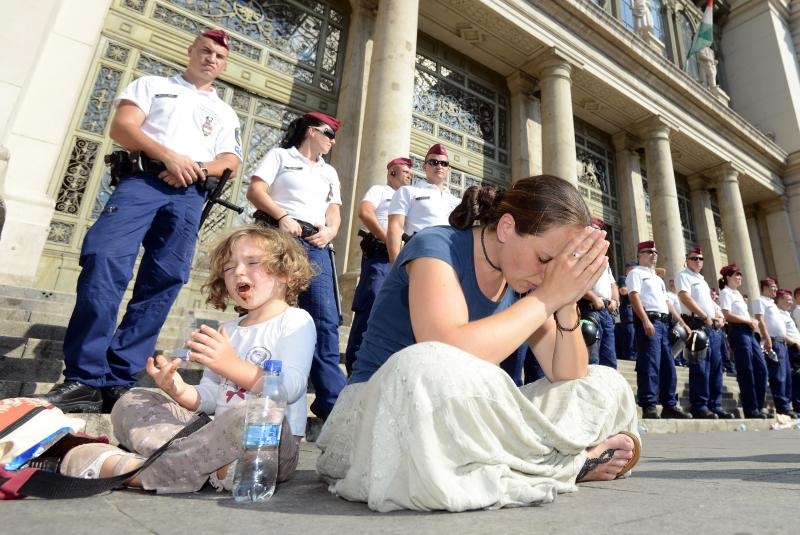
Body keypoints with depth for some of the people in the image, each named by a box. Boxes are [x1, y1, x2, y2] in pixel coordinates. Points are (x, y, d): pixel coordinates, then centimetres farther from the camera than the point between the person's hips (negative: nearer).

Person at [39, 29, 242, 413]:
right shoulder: (152, 85, 22)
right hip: (142, 179, -2)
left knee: (163, 282, -9)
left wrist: (198, 168, -10)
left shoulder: (225, 113, 27)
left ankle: (119, 380, -6)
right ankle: (85, 378, -18)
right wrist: (169, 156, -11)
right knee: (105, 262, -22)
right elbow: (121, 127, 5)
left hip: (189, 196, 2)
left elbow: (231, 161, 12)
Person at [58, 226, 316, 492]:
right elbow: (210, 397, 12)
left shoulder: (296, 321, -2)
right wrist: (181, 392, -9)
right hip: (219, 434, 7)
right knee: (132, 401, 0)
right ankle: (209, 464, -25)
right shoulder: (228, 330, 19)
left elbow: (292, 387, -16)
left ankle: (138, 470, -23)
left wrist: (231, 365, -22)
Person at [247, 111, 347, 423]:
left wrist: (330, 230, -5)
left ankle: (331, 399, -8)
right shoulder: (280, 155, 14)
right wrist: (282, 217, -14)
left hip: (316, 244, 4)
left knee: (326, 317, -9)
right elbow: (255, 191, 1)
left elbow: (334, 210, 18)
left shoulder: (330, 172, 29)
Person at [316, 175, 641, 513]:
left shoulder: (519, 281, 1)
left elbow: (570, 379, -2)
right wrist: (548, 296, -26)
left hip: (463, 418, 5)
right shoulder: (436, 247, -18)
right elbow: (448, 355, -36)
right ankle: (572, 462, -16)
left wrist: (567, 305, -18)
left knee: (607, 385, 3)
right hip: (383, 413, -4)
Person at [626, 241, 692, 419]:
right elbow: (634, 297, -11)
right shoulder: (636, 273, 3)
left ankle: (670, 405, 13)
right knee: (649, 364, -13)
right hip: (648, 321, -8)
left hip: (664, 322, 9)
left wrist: (682, 323, 18)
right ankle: (649, 407, -12)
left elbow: (667, 302, 27)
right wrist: (646, 321, -23)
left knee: (668, 365, 7)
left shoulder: (659, 279, 29)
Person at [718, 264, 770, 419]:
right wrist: (749, 321, -10)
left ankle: (758, 406, 13)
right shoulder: (726, 292, -4)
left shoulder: (738, 293, 23)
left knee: (761, 368, 5)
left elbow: (743, 314, 21)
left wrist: (753, 322, 2)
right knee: (746, 371, -7)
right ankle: (751, 410, -2)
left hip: (749, 332, 9)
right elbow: (728, 315, -15)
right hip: (738, 332, -9)